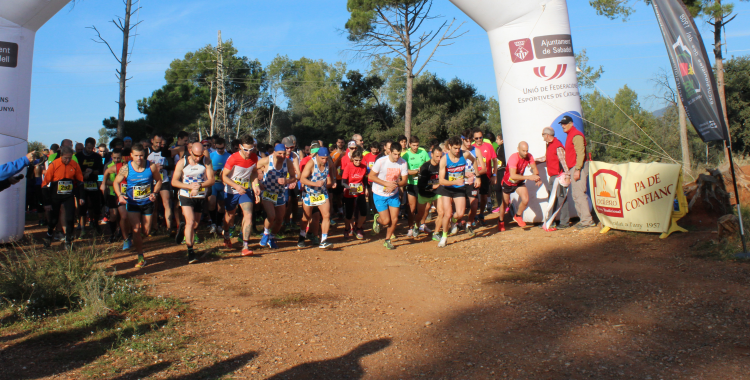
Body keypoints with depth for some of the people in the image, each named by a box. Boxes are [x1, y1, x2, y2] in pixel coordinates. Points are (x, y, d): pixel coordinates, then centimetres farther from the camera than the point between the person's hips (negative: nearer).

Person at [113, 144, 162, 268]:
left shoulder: (151, 167, -13)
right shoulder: (126, 168, -13)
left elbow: (158, 180, 3)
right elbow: (116, 182, 1)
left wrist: (154, 193, -13)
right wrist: (120, 195, -16)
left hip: (147, 203, 1)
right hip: (132, 203, -1)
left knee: (145, 231, 7)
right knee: (136, 230, -10)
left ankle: (138, 240, 44)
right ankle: (140, 256, 6)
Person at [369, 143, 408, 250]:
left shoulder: (403, 163, -10)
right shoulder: (381, 161, -20)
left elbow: (404, 180, -4)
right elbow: (371, 176, -14)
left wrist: (395, 185, -25)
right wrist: (387, 183, -23)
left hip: (394, 194, 3)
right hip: (379, 194, -3)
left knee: (394, 219, 0)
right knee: (386, 221, -7)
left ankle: (387, 240, 24)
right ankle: (377, 219, 30)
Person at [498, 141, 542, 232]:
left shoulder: (529, 156, -17)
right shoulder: (513, 158, -33)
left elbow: (534, 168, -8)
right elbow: (513, 176, -41)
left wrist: (537, 177, -30)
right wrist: (529, 177, -45)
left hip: (519, 182, 4)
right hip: (508, 183, -4)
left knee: (525, 200, -18)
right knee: (505, 203, 9)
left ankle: (518, 216, 12)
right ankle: (501, 221, 37)